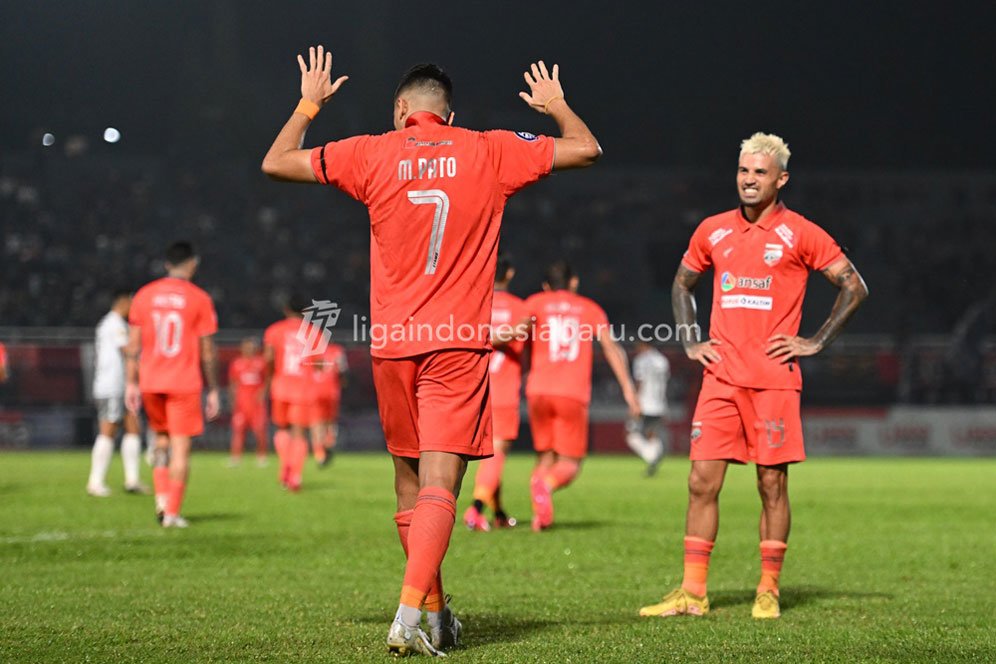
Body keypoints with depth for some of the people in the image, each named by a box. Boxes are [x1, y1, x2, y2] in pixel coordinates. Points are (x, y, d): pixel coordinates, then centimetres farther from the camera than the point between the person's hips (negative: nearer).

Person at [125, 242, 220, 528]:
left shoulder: (144, 295, 4)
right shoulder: (200, 299, -4)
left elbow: (133, 345, 3)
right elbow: (207, 351, -3)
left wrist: (132, 383, 8)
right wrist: (213, 390, 4)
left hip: (150, 383, 3)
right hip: (184, 384, -3)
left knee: (161, 439, 20)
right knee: (180, 447, 1)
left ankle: (161, 499, 6)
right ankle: (172, 513, -2)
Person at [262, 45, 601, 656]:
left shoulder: (372, 155, 3)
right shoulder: (491, 153, 3)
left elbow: (276, 163, 13)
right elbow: (587, 149, 11)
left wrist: (309, 103, 27)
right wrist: (555, 104, 30)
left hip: (392, 343, 2)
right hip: (460, 343, -2)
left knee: (410, 485, 15)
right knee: (438, 486, -8)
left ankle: (436, 612, 24)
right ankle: (409, 617, -22)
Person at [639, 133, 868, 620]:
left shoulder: (800, 235, -1)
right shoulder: (713, 231, 10)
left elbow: (854, 287, 2)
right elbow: (682, 284, 25)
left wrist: (816, 342, -3)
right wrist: (691, 342, 13)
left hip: (774, 378, -3)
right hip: (721, 377, 3)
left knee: (772, 484, 1)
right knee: (702, 481, -2)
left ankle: (769, 592, 10)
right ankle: (692, 593, 2)